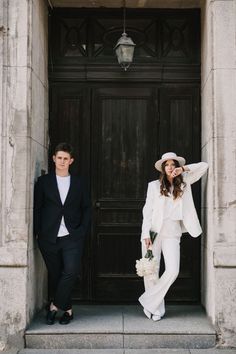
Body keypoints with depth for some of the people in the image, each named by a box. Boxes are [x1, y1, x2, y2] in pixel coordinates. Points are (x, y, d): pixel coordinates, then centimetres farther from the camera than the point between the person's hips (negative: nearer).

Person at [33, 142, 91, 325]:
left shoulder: (79, 183, 10)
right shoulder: (44, 181, 7)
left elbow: (86, 209, 11)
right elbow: (37, 208, 6)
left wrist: (82, 231, 0)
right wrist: (37, 232, -2)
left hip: (72, 237, 0)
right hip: (49, 238, 0)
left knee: (71, 271, -15)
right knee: (55, 275, 6)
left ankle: (55, 306, 1)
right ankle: (67, 309, 22)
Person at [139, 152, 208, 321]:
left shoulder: (184, 183, 11)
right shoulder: (154, 185, 6)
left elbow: (204, 166, 9)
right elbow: (147, 210, 2)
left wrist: (184, 168, -2)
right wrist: (146, 234, -6)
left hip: (172, 233, 1)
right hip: (154, 231, -1)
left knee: (173, 271, -13)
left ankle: (149, 302, 3)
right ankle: (157, 309, 14)